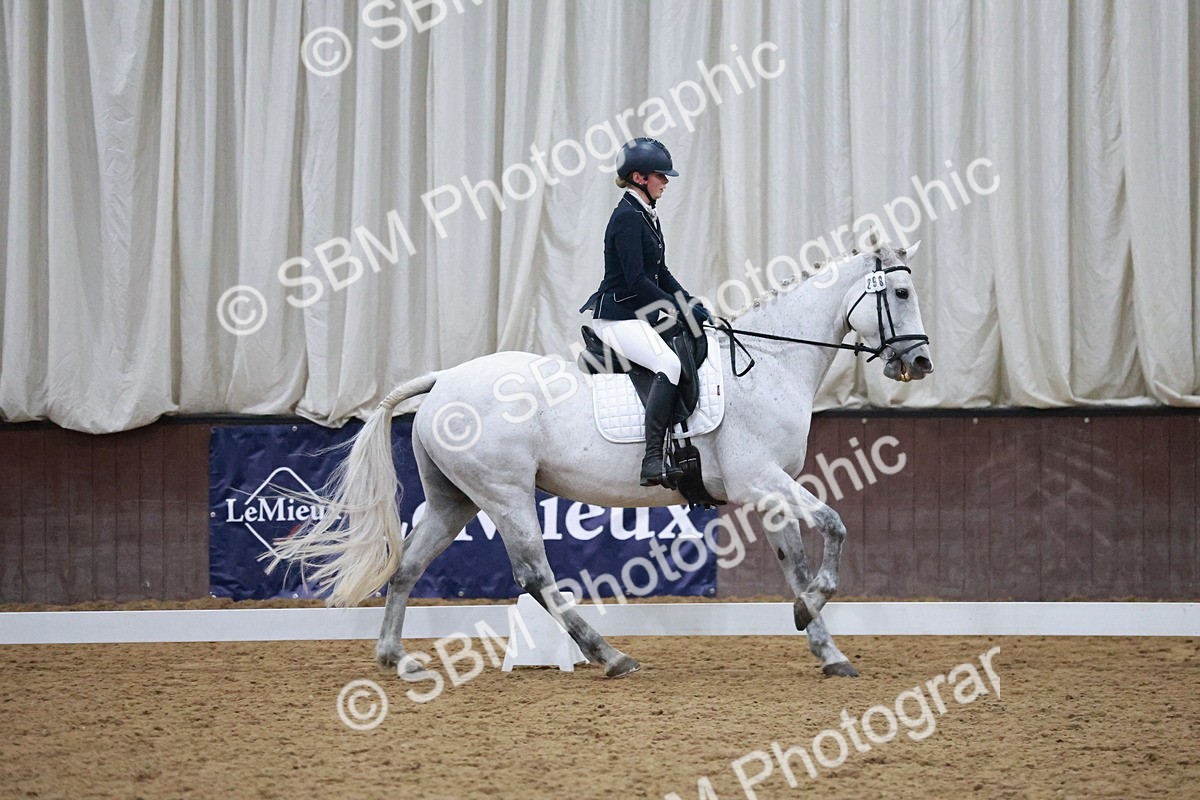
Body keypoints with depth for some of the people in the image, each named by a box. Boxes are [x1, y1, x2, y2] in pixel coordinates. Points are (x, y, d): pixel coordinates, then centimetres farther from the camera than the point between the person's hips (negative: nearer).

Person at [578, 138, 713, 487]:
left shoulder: (646, 215, 16)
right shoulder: (627, 217, -15)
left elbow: (660, 274, 22)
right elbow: (636, 280, -21)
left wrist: (692, 305, 9)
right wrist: (681, 309, -19)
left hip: (641, 316, 11)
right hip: (617, 317, -11)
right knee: (670, 364, -29)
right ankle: (653, 460, -35)